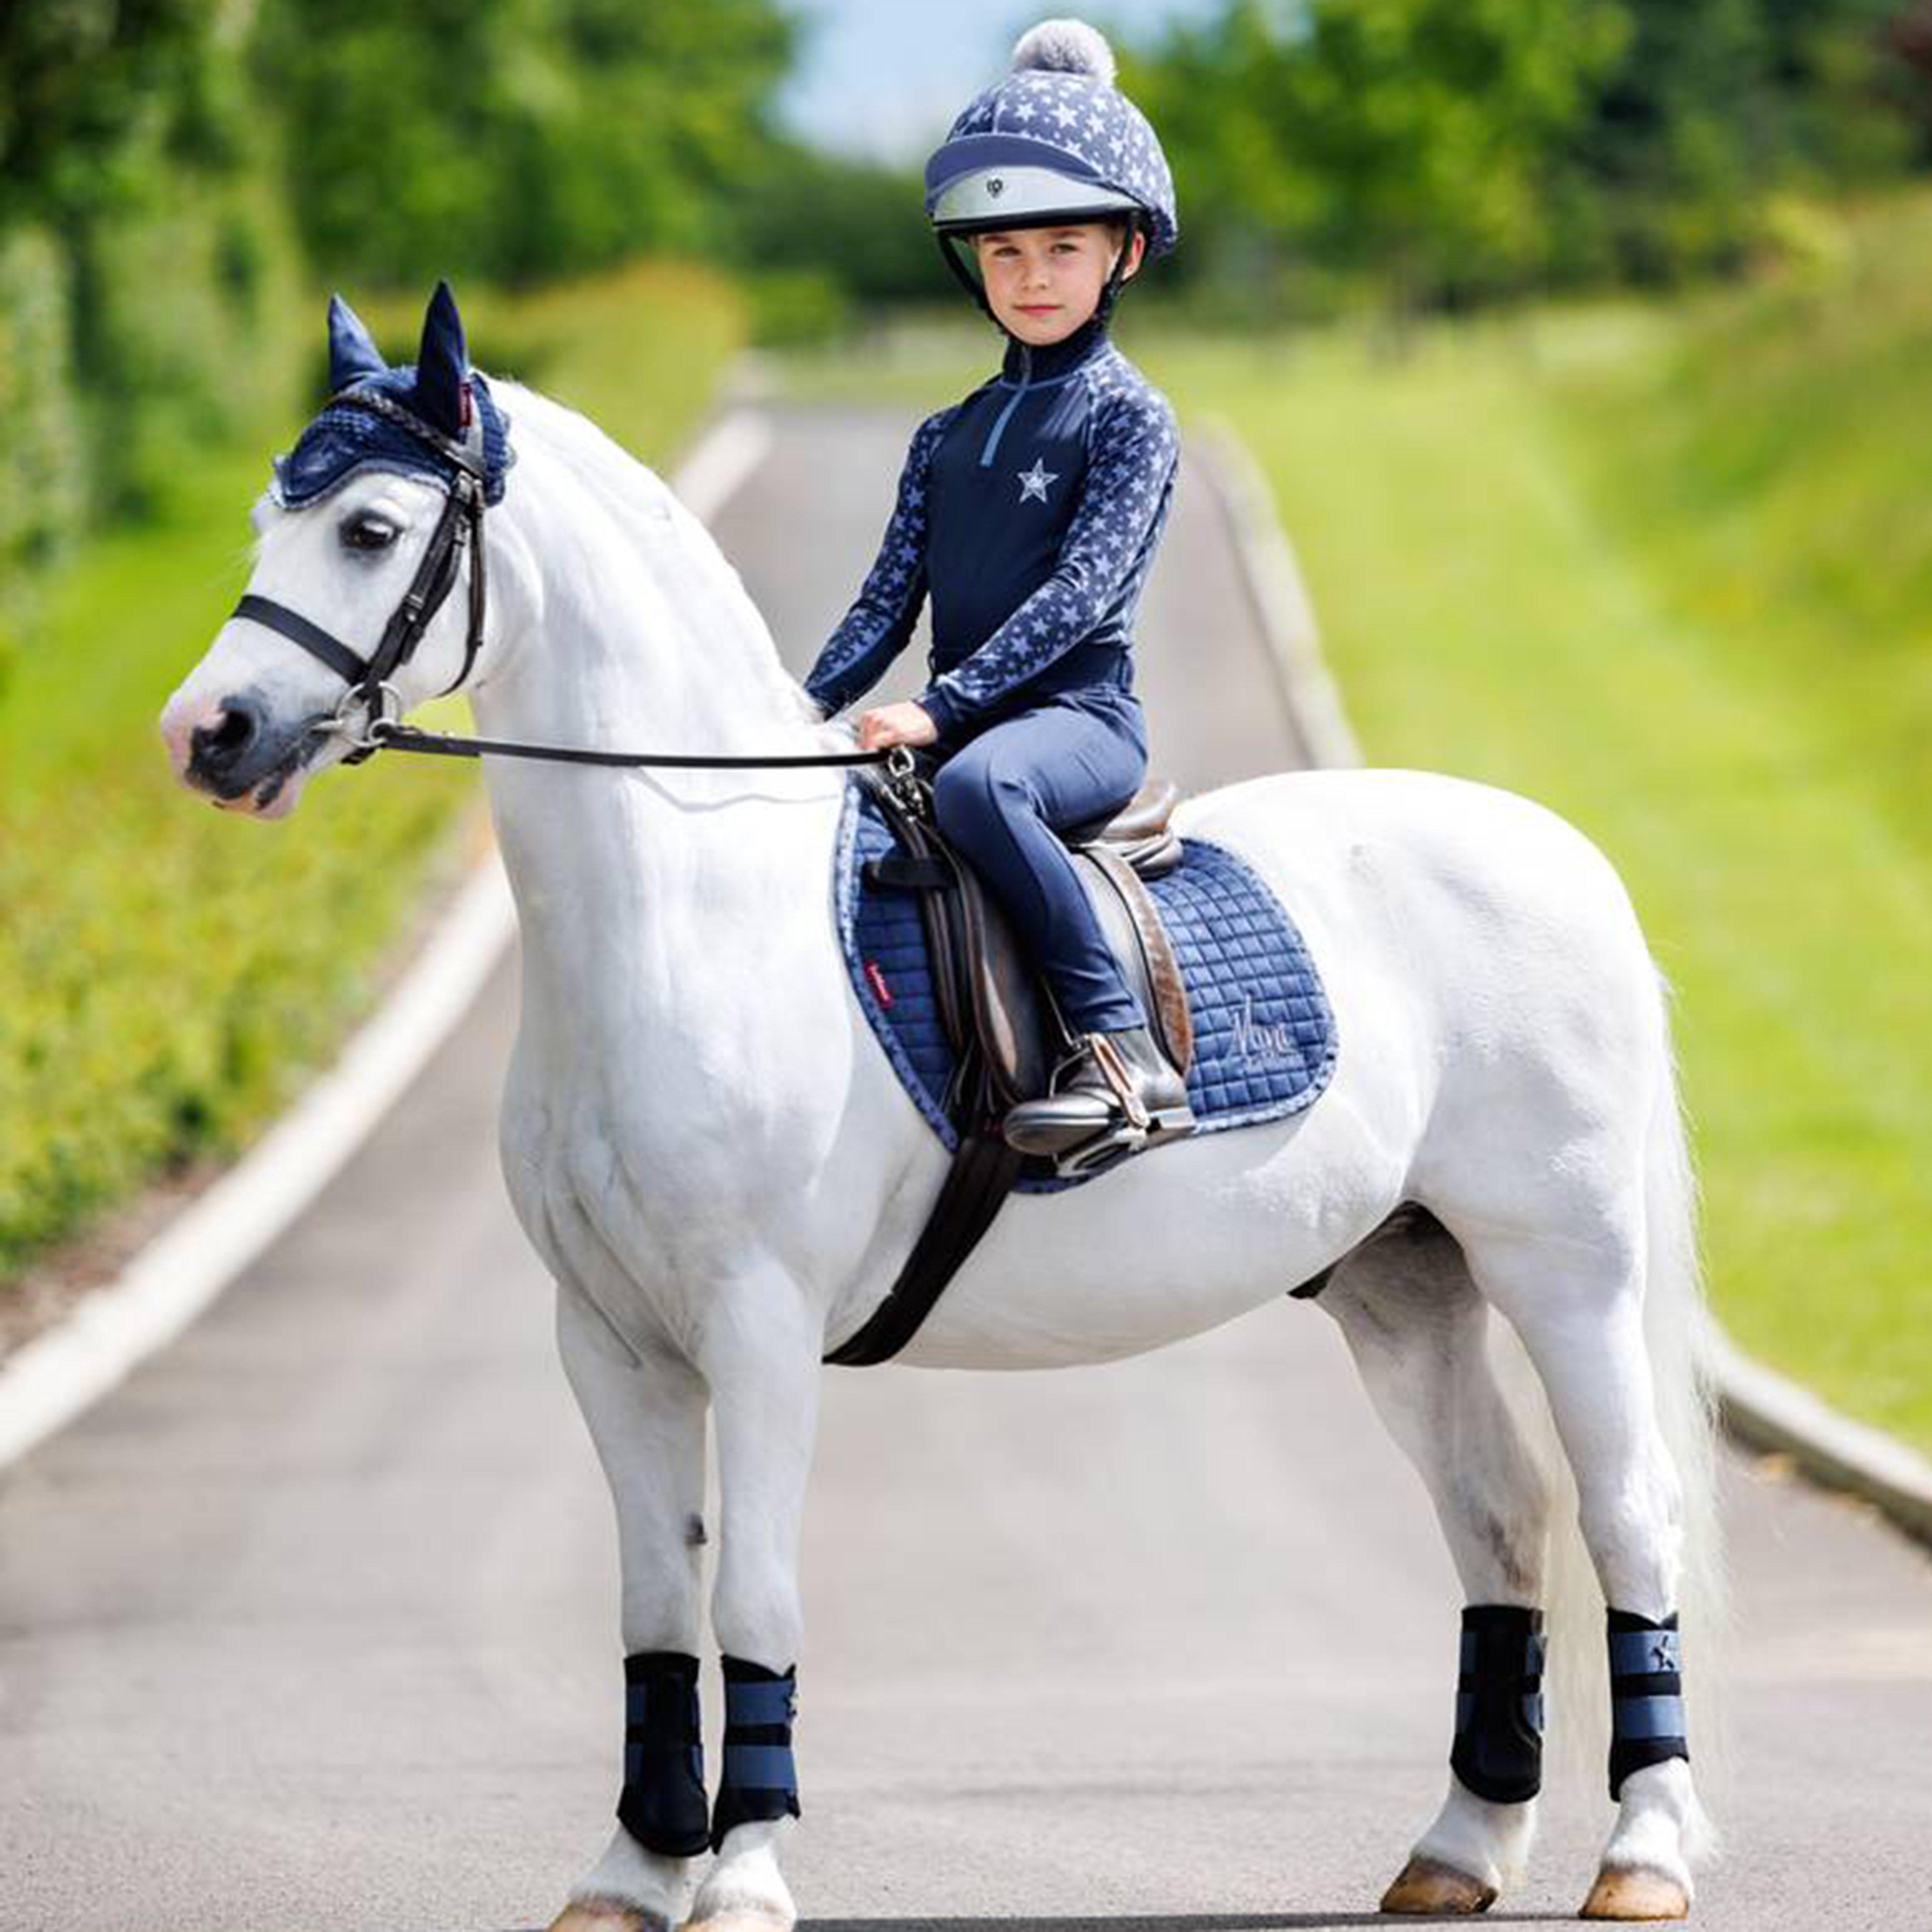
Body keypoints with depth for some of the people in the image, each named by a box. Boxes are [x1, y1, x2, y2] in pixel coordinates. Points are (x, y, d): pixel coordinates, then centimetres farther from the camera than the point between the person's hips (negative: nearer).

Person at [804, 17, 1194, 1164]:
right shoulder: (950, 438, 19)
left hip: (1081, 715, -7)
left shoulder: (1130, 417, -2)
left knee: (977, 782, -39)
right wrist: (810, 711, 0)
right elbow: (889, 603, 17)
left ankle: (1123, 1052, -41)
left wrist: (940, 708, -21)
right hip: (963, 720, 7)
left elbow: (1080, 590, -14)